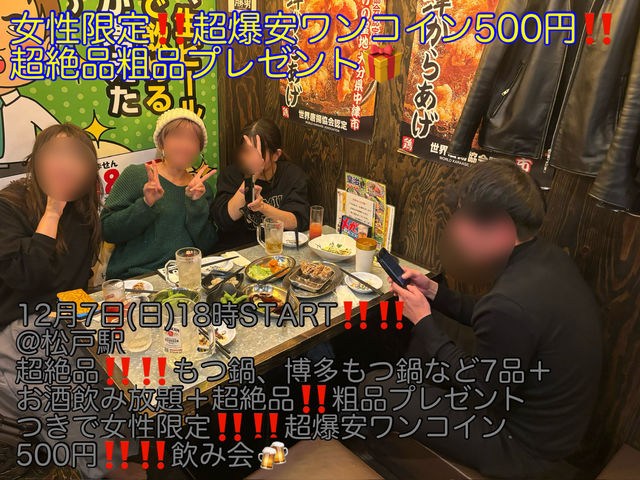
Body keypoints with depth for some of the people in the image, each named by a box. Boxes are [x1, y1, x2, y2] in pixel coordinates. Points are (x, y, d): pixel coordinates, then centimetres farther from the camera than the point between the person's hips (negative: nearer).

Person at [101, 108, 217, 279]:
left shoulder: (203, 188, 11)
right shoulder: (135, 175, 2)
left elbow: (207, 248, 3)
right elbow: (107, 231, -4)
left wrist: (197, 203, -7)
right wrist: (146, 204, -15)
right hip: (134, 277, -2)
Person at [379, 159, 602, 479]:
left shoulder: (509, 303, -37)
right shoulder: (547, 257, -7)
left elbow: (480, 393, -21)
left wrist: (424, 322, -16)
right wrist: (434, 292, 4)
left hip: (526, 448, -9)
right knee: (421, 346, 18)